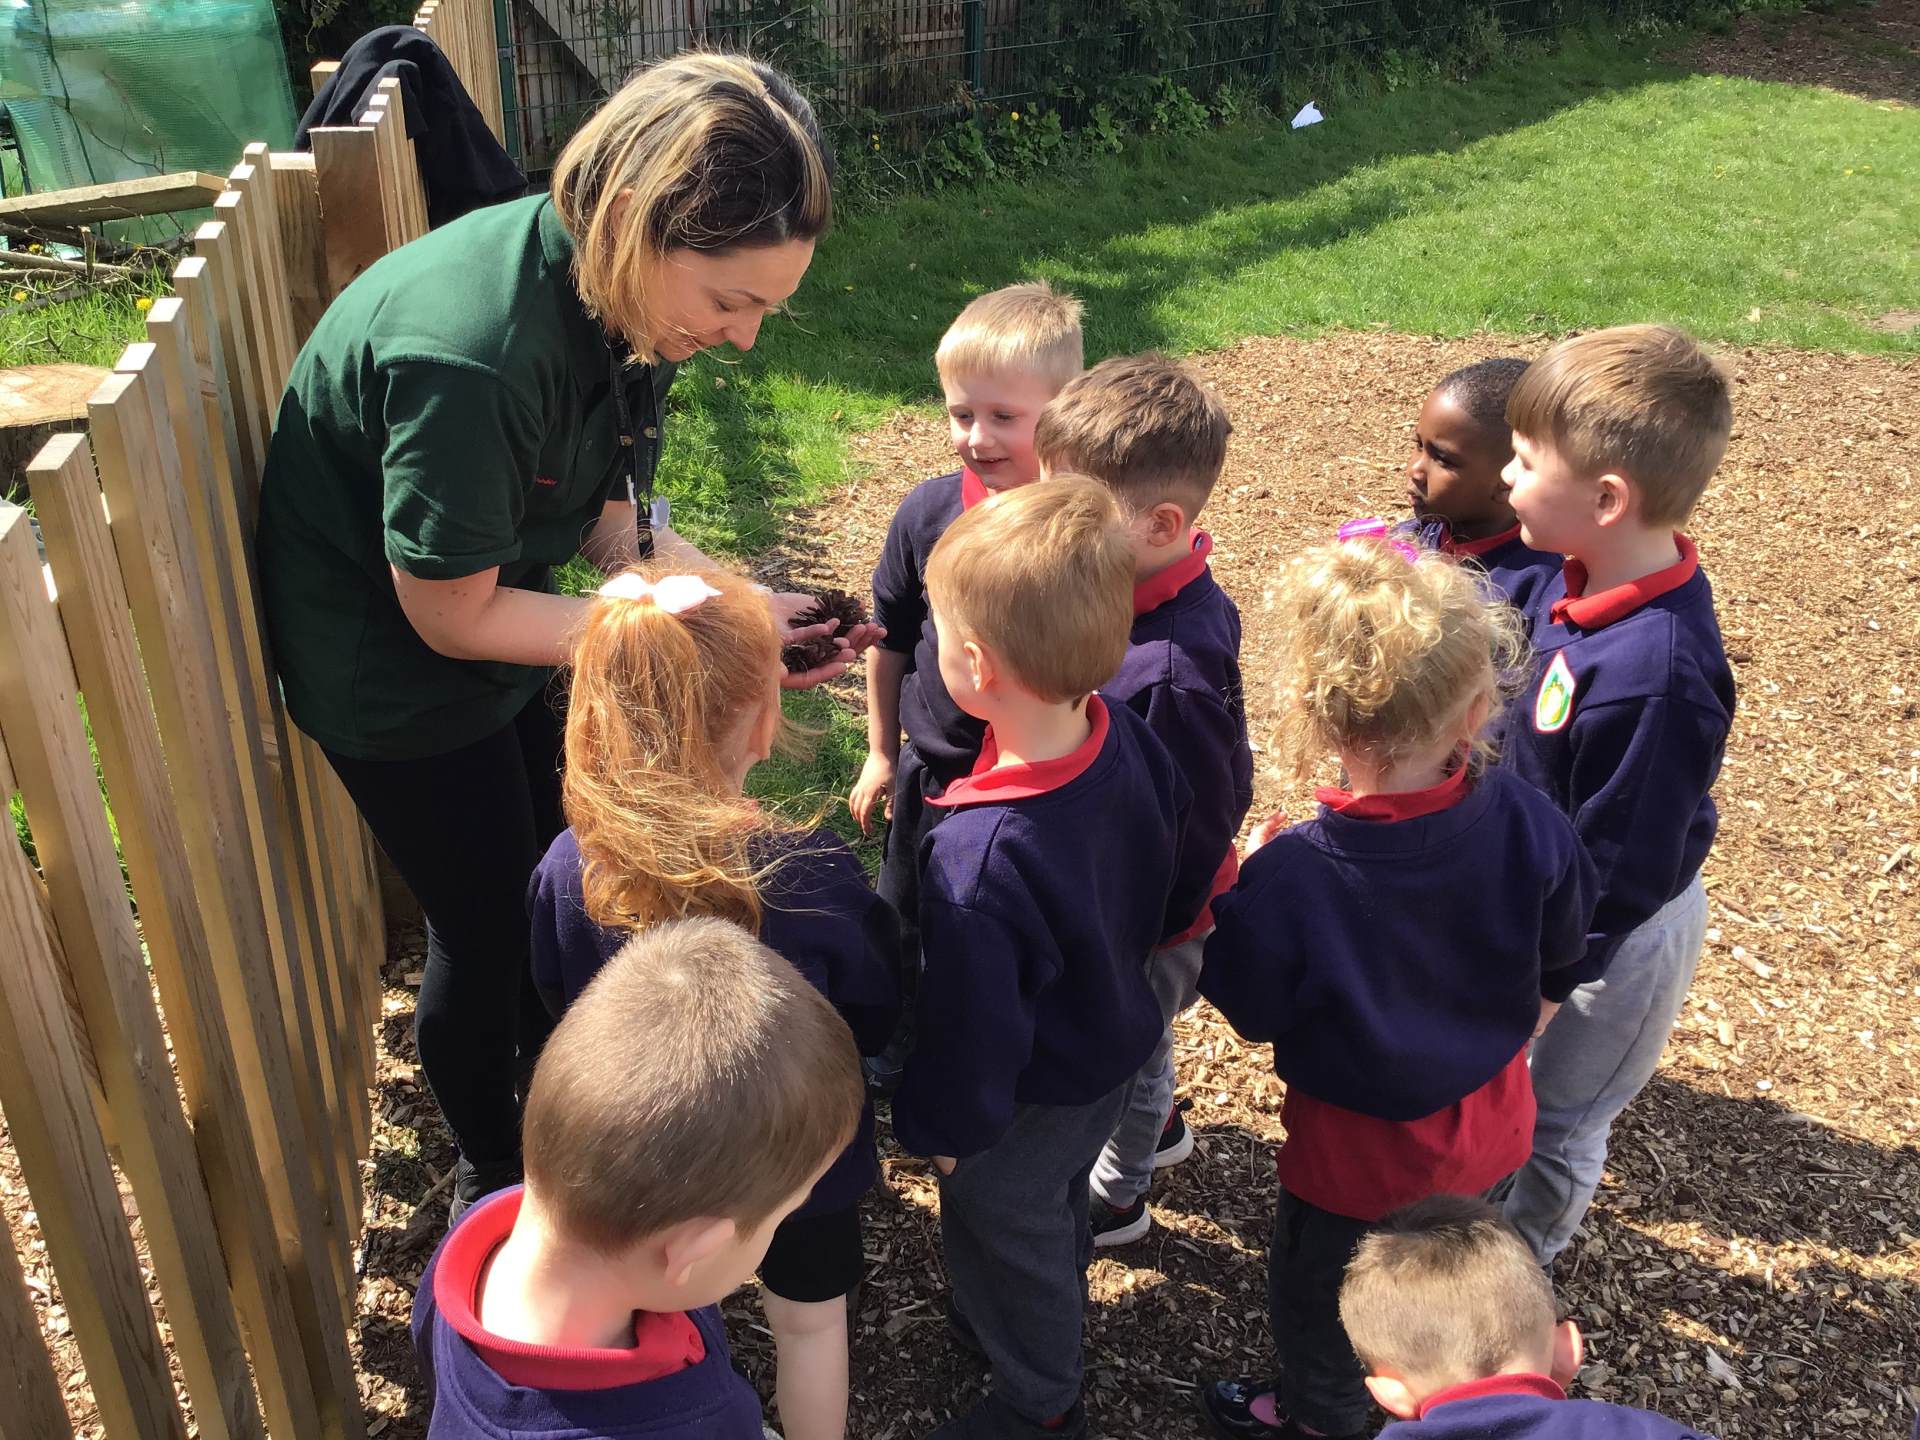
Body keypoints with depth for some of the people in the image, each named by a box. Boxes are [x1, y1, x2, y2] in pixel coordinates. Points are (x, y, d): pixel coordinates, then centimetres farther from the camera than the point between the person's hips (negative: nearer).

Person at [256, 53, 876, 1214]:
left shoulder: (616, 292, -13)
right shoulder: (473, 353, -39)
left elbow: (610, 510, -3)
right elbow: (453, 615, -28)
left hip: (494, 607, 8)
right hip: (391, 654, -7)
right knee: (490, 928, 7)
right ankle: (493, 1181, 35)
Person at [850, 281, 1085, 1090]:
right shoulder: (929, 513, -11)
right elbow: (890, 637, 3)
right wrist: (881, 753, 10)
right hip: (932, 774, 4)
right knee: (907, 933, 25)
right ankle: (894, 1063, 52)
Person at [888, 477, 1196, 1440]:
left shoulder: (978, 856, -43)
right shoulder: (1126, 737, -21)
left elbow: (972, 1022, -28)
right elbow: (1171, 881, -1)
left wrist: (941, 1126, -9)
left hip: (1026, 1105, -7)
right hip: (1117, 1047, 7)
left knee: (1003, 1239, 24)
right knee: (1062, 1206, 34)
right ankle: (1056, 1317, 63)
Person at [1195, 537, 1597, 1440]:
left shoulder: (1289, 879, -37)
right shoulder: (1527, 822, -23)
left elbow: (1253, 1015, -18)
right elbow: (1557, 970, -5)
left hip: (1359, 1153, -5)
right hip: (1489, 1128, 5)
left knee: (1317, 1290, 27)